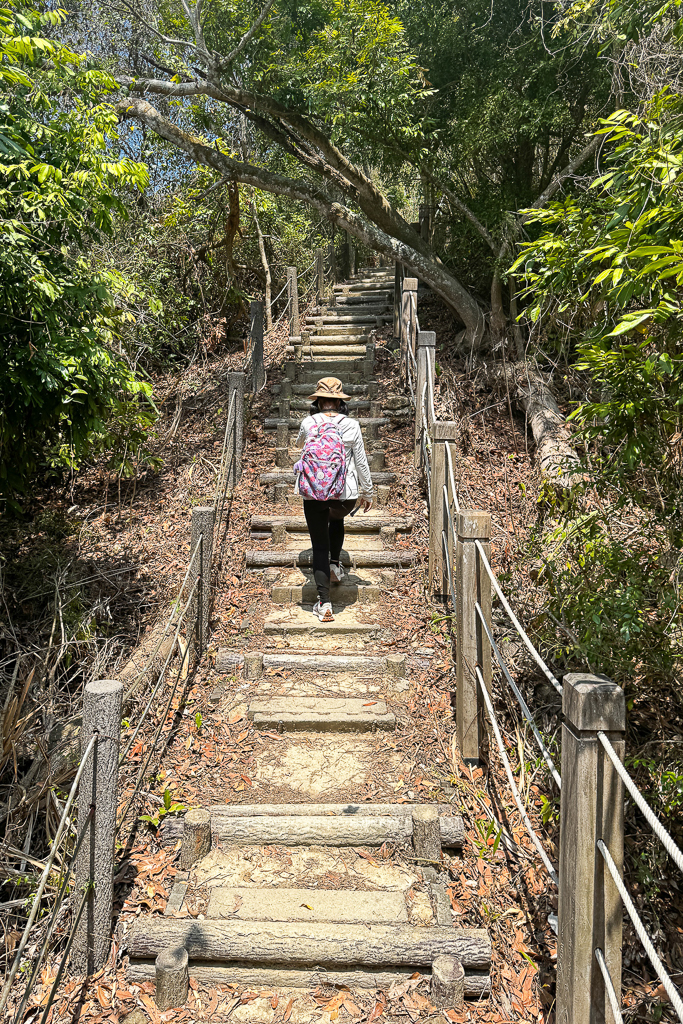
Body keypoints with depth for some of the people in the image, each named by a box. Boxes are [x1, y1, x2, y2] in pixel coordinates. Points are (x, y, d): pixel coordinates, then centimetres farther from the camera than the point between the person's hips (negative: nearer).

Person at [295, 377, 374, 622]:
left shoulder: (308, 423, -2)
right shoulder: (351, 425, -3)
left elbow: (299, 445, 21)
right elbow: (361, 462, 2)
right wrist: (368, 492, 14)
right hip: (346, 494, 1)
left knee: (319, 546, 7)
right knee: (337, 521, 36)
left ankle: (324, 603, 2)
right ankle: (335, 565, 28)